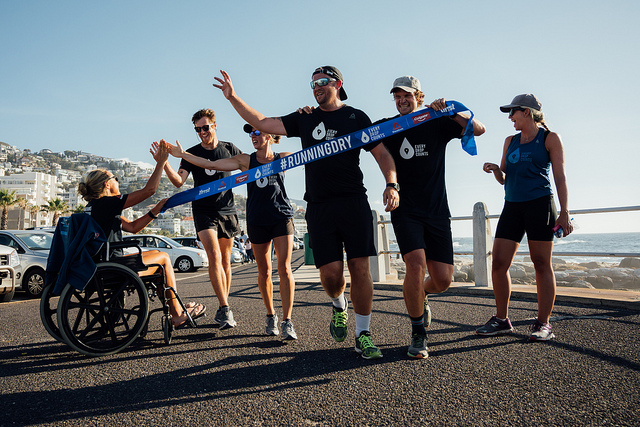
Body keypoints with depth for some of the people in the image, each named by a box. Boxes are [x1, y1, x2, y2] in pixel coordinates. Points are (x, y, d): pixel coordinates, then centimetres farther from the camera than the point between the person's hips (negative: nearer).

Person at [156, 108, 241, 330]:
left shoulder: (229, 149, 6)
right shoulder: (192, 153, 1)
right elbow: (179, 181, -11)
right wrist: (164, 163, -27)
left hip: (227, 211, 2)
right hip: (204, 211, -2)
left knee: (225, 260, 7)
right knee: (214, 257, -17)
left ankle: (223, 309, 17)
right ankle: (225, 309, -14)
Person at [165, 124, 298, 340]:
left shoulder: (283, 158, 7)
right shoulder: (246, 160, 7)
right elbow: (211, 164, 4)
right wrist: (182, 154, 1)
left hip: (282, 217, -1)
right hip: (257, 221, 1)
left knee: (284, 269, -9)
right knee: (264, 271, 7)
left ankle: (287, 321, -4)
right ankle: (270, 316, 25)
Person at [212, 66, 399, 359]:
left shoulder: (356, 117, 11)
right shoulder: (304, 119, 17)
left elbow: (381, 152, 7)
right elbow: (262, 123, 12)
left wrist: (391, 184, -9)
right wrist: (233, 98, 5)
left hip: (353, 202, -1)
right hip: (319, 206, 2)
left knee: (359, 267, -5)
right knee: (330, 273, -5)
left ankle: (363, 335, 9)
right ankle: (339, 307, 30)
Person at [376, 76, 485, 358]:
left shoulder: (437, 124, 6)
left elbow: (478, 129, -5)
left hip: (437, 210, 2)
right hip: (404, 210, -1)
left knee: (443, 279, -2)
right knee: (416, 264, -22)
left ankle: (419, 295, 36)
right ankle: (418, 333, 0)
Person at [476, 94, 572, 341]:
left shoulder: (550, 139, 4)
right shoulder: (510, 141, 18)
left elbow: (560, 177, -1)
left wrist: (564, 213, -10)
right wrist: (495, 170, -4)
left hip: (539, 204, -5)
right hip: (512, 206, 5)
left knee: (541, 264, -3)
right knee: (498, 264, -2)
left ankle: (543, 324, 5)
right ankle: (502, 320, 9)